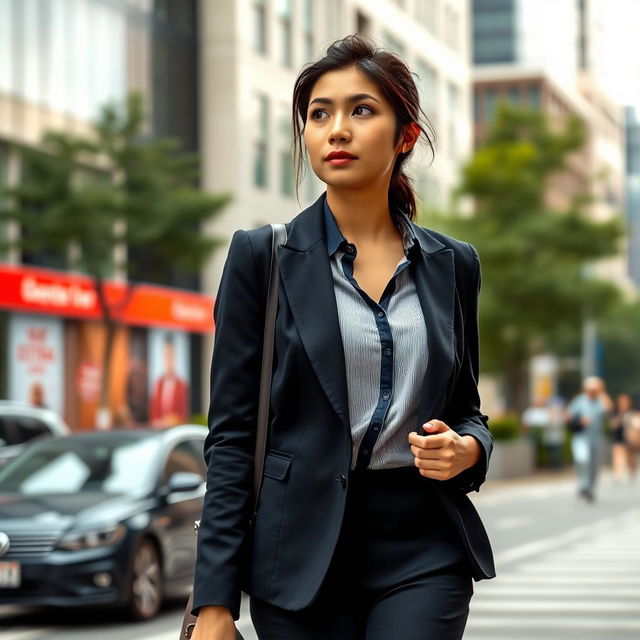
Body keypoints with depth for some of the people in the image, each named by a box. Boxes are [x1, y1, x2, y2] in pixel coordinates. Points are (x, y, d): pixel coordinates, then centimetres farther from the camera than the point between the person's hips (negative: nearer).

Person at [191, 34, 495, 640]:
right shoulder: (262, 255, 0)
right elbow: (232, 432, -3)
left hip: (424, 550, 2)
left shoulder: (453, 263, 8)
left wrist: (467, 448, -6)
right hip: (303, 550, -1)